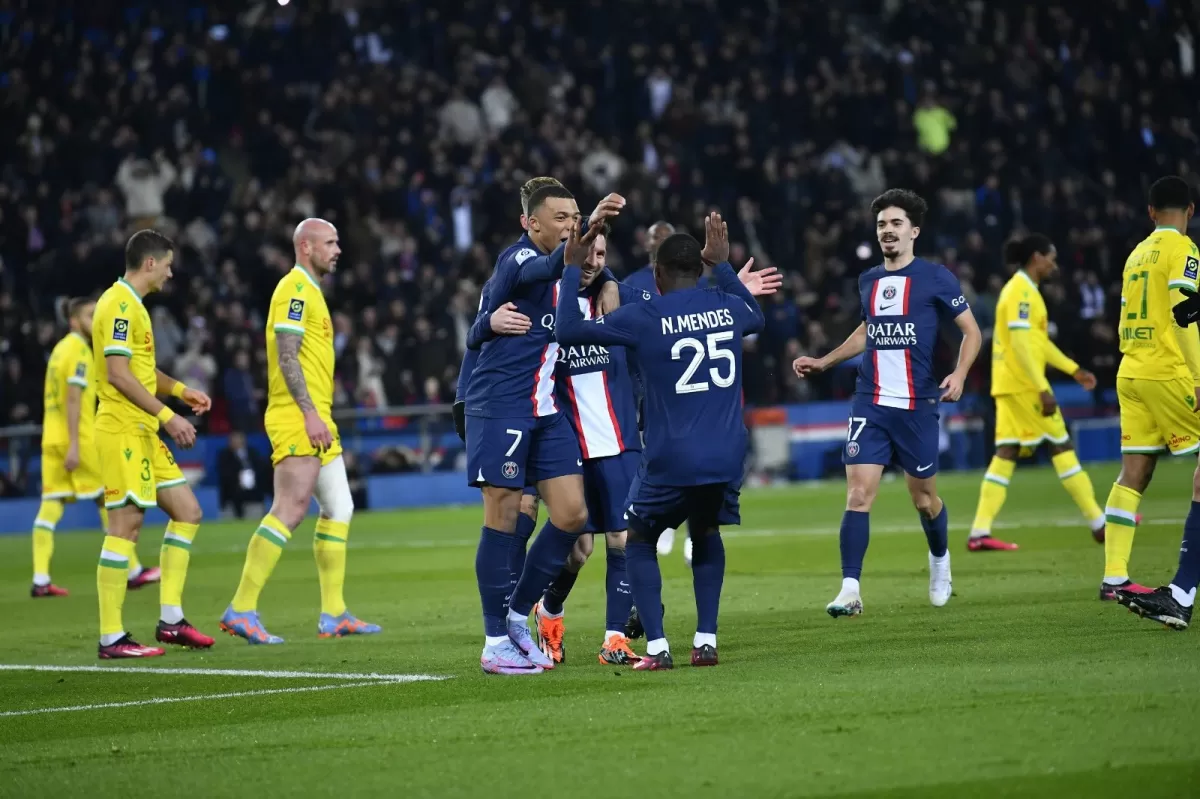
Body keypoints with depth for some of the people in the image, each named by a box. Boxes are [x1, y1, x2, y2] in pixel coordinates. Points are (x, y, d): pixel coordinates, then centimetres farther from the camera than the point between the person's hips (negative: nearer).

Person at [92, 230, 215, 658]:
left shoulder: (132, 305, 19)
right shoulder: (120, 305, -13)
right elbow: (118, 374, -20)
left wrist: (181, 390, 15)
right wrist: (167, 416, -19)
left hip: (143, 433, 10)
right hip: (122, 432, -10)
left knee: (187, 511, 9)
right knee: (125, 524, -10)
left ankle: (170, 619, 12)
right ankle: (111, 638, -8)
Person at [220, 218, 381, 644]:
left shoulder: (310, 290, 21)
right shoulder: (295, 289, -10)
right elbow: (287, 356, -18)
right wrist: (310, 413, -23)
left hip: (316, 420, 11)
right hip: (297, 419, -11)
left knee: (338, 509, 11)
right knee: (290, 509, -16)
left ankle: (333, 614, 14)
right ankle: (241, 610, -17)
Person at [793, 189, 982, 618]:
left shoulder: (935, 278, -3)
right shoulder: (868, 281, 11)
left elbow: (971, 331, 2)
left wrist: (958, 374, -13)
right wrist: (823, 362, 26)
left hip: (917, 405, -3)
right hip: (870, 404, 3)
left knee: (923, 497, 9)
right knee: (858, 494, -12)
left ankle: (939, 559, 40)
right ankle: (850, 590, -13)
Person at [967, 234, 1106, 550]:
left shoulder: (1023, 289, 18)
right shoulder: (1022, 291, -13)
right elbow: (1020, 344, -22)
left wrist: (1074, 369, 26)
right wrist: (1043, 388, -24)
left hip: (1010, 385, 10)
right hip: (1024, 384, -10)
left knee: (1005, 455, 3)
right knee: (1061, 446, -2)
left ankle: (980, 532, -4)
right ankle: (1099, 523, 4)